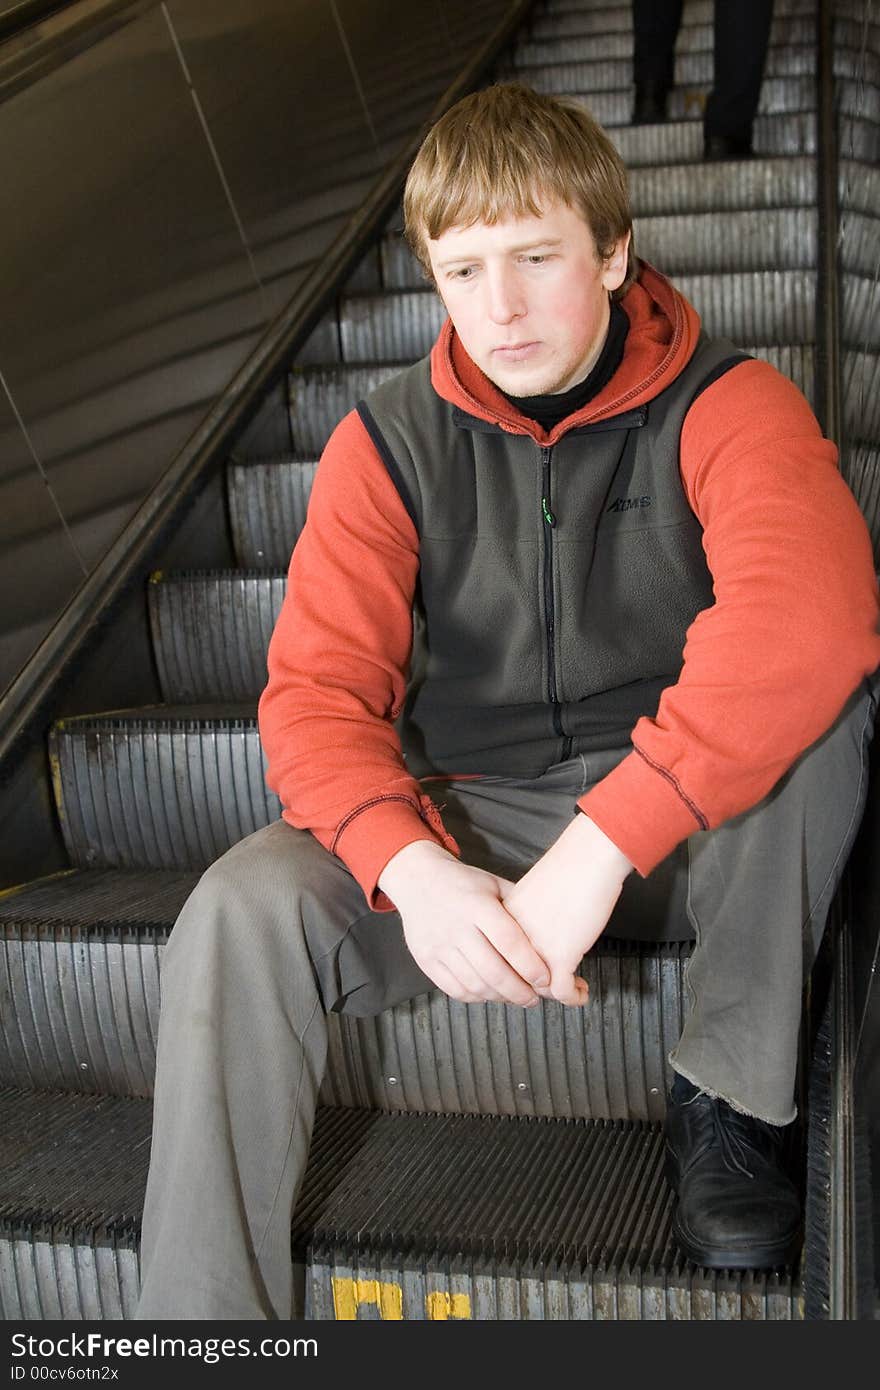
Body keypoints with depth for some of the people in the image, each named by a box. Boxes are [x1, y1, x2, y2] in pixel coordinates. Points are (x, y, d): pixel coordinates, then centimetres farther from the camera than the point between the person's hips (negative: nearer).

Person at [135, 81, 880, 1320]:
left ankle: (731, 1092, -12)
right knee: (243, 914, -24)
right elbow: (319, 690, -10)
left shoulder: (722, 404, -11)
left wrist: (601, 846, -41)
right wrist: (412, 870, -31)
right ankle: (202, 1311, -9)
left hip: (704, 803, -1)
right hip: (481, 818, 2)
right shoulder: (389, 443, -2)